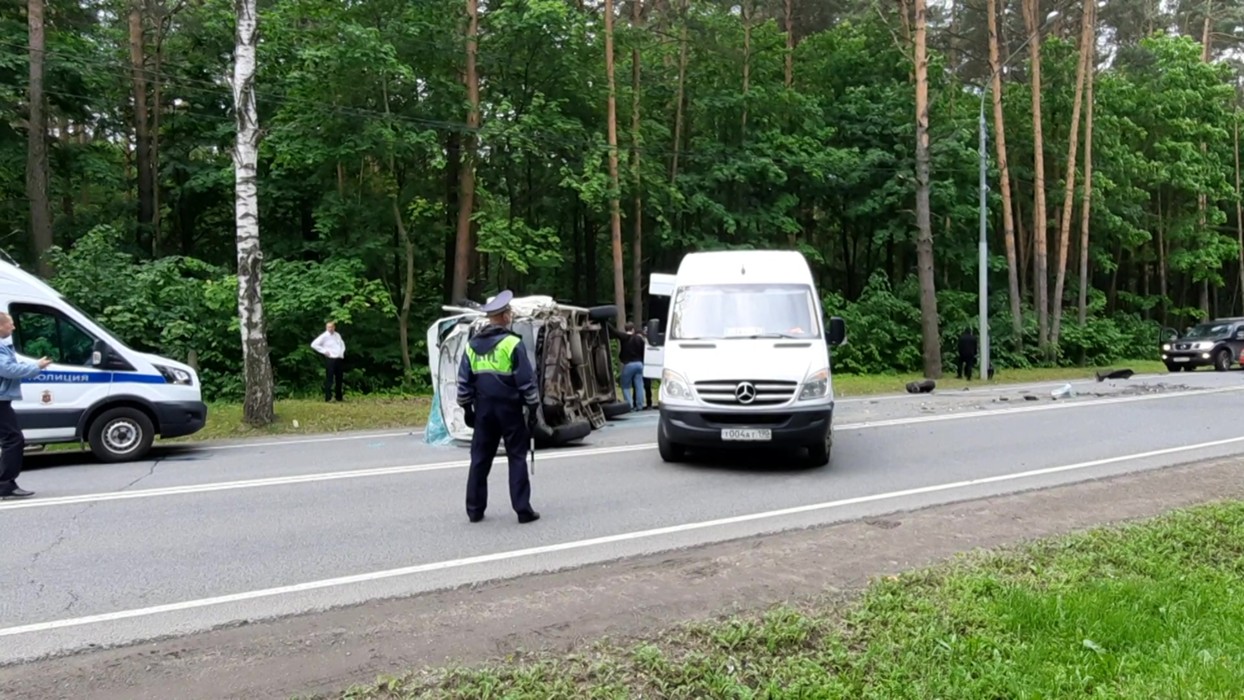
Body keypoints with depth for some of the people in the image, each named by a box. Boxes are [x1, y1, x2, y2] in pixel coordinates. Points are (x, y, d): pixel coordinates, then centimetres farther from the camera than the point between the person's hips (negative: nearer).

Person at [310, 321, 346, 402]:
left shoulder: (337, 335, 15)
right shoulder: (324, 336, -5)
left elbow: (342, 344, 31)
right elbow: (314, 344, -9)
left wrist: (342, 351, 13)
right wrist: (324, 351, -11)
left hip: (340, 359, 7)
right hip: (330, 359, -7)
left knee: (339, 378, 12)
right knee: (329, 379, -8)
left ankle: (339, 397, 21)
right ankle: (328, 398, -7)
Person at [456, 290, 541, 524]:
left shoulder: (472, 345, 7)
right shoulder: (512, 343, -10)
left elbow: (463, 382, 8)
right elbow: (526, 380, -11)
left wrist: (467, 408, 16)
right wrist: (533, 407, -3)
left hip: (483, 409, 5)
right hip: (509, 409, -5)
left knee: (480, 458, 11)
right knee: (517, 458, 2)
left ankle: (475, 509, 15)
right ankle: (523, 509, 3)